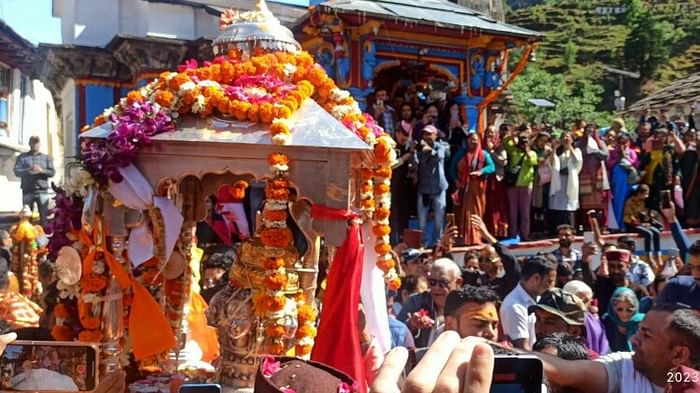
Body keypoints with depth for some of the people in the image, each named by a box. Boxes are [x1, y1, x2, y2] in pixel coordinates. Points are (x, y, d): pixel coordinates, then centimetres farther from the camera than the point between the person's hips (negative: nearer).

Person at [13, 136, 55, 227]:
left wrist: (42, 170, -15)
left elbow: (52, 172, 4)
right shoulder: (22, 157, 10)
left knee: (44, 216, -1)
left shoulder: (46, 157, 13)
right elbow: (17, 171, -1)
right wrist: (28, 170, -19)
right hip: (27, 191, 0)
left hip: (42, 191, 0)